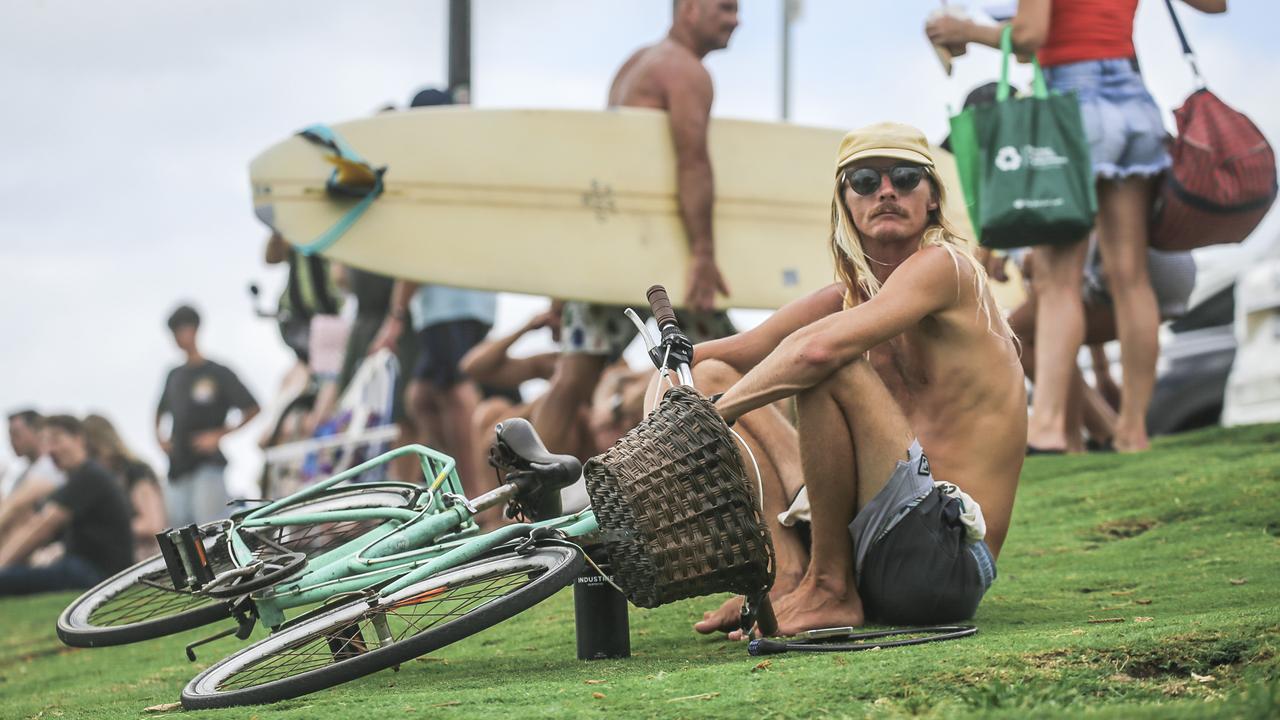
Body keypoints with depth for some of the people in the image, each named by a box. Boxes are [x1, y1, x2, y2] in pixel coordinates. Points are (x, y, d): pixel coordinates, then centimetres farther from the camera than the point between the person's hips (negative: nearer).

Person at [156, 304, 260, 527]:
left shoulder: (218, 373, -3)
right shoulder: (174, 376, 15)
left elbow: (252, 409, -4)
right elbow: (161, 411, 31)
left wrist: (220, 435, -9)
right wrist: (159, 438, 13)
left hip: (208, 465, -6)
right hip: (178, 466, 6)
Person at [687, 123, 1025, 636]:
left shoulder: (943, 266, -10)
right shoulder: (853, 295, 15)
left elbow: (817, 349, -25)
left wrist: (711, 416, -16)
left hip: (945, 558, -9)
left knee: (829, 367, -27)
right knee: (711, 378, 13)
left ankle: (830, 591, -14)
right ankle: (790, 578, -8)